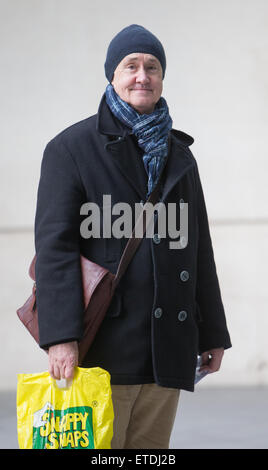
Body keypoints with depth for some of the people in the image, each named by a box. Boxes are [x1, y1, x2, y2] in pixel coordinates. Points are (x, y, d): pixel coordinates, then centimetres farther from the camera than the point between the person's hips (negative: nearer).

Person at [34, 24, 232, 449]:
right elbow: (54, 243, -8)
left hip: (167, 348, 5)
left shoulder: (179, 154, 18)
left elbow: (199, 249, 21)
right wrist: (61, 335, -19)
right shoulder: (72, 148, 0)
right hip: (103, 346, -5)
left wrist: (212, 332, 16)